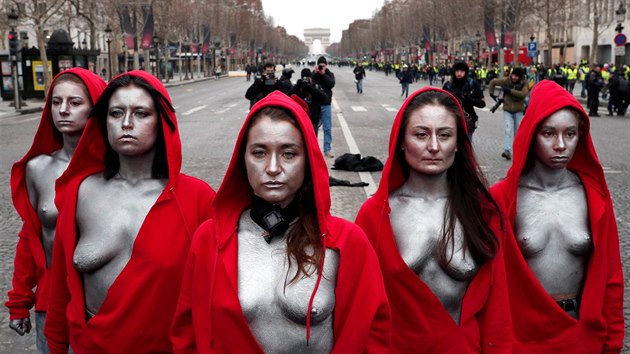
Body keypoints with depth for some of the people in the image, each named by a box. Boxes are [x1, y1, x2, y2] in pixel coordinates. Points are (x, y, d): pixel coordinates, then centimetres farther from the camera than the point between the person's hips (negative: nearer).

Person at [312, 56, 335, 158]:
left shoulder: (329, 74, 5)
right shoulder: (313, 74, 2)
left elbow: (332, 84, -12)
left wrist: (323, 74, -16)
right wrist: (315, 73, -17)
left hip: (326, 104, 1)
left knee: (327, 128, 1)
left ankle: (327, 149, 6)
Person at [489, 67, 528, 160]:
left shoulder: (524, 83, -8)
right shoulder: (506, 81, -6)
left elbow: (523, 94, -25)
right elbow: (493, 82, 6)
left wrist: (510, 90, -25)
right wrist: (492, 94, 4)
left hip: (519, 111, 1)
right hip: (507, 110, -1)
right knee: (508, 130, -14)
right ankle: (507, 151, -20)